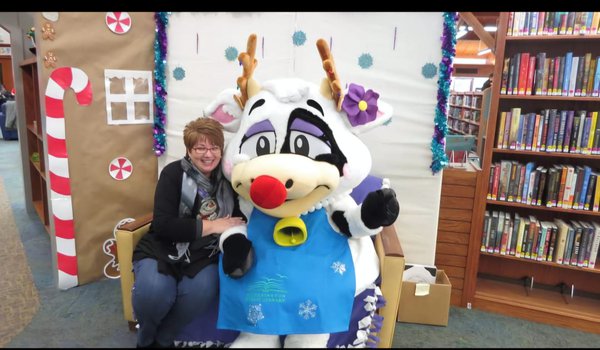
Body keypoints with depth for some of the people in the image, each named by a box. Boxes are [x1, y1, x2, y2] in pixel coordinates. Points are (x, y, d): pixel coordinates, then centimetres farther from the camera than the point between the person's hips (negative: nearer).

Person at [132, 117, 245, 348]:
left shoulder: (227, 178, 2)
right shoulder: (173, 173, -9)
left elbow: (237, 218, 11)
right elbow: (162, 225, -18)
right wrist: (211, 226, -20)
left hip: (203, 256, 2)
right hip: (162, 251, -2)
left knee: (202, 290, -28)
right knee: (154, 292, -30)